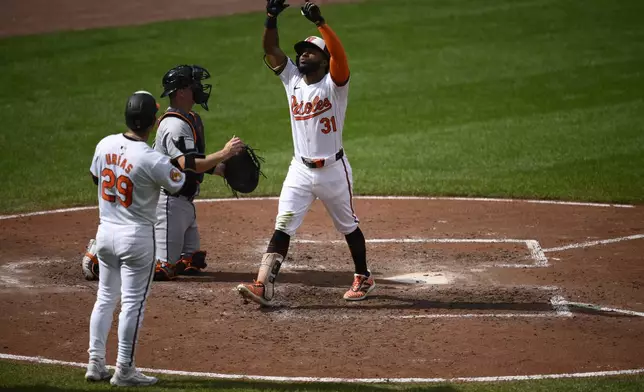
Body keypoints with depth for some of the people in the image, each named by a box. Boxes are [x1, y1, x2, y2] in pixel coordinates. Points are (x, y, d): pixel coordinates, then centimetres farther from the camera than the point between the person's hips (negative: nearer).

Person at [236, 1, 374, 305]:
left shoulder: (334, 83, -11)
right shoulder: (292, 78, 5)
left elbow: (339, 53, -30)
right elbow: (270, 49, 1)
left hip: (333, 169, -4)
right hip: (300, 170, 4)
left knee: (348, 227, 14)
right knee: (282, 228, -8)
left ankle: (363, 278, 33)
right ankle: (263, 286, -16)